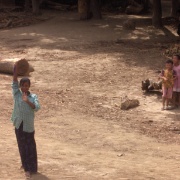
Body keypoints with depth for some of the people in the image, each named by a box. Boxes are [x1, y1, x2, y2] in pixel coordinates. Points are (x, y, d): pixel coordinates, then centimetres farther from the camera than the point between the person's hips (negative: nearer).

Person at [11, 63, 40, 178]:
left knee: (30, 145, 5)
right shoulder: (17, 94, 0)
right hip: (19, 124, 1)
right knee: (22, 145, 7)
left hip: (28, 125, -1)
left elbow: (37, 107, -15)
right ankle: (26, 164, 18)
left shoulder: (33, 96, -1)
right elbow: (14, 83, -10)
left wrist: (27, 101, -28)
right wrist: (16, 71, -21)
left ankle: (31, 167, 13)